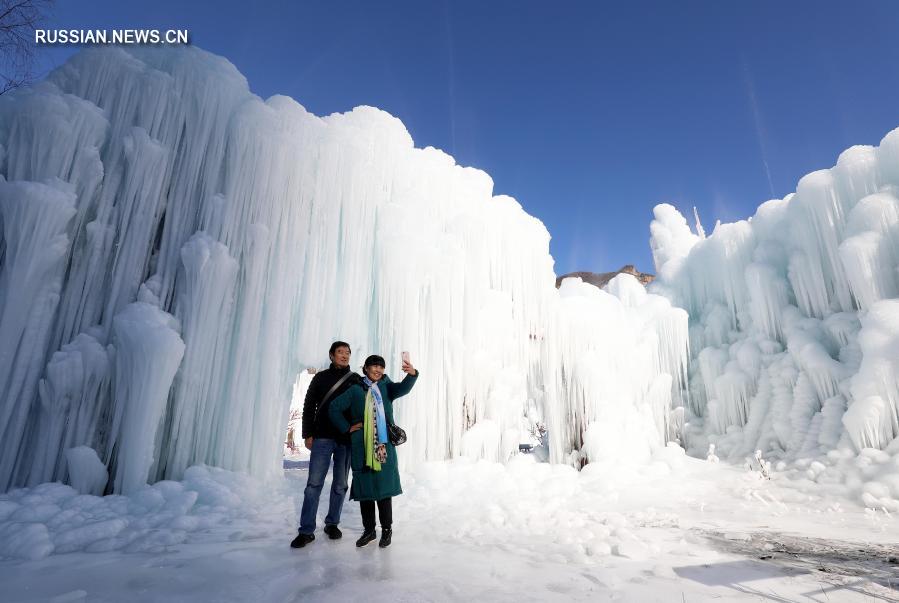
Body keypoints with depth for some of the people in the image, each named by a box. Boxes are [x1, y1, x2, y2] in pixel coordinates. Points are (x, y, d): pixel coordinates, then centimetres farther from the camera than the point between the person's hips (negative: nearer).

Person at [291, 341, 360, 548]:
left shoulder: (357, 380, 7)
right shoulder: (321, 377, 6)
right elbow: (308, 406, 6)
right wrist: (307, 434, -1)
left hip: (347, 440, 1)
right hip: (322, 438, -1)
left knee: (340, 485, 8)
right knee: (314, 484, -3)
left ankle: (332, 523, 23)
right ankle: (307, 531, 5)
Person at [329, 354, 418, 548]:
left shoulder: (386, 387, 6)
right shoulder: (355, 390, 5)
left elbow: (403, 388, -14)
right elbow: (335, 408, 8)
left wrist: (412, 374, -35)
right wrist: (347, 428, 0)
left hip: (384, 446, 0)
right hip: (361, 448, 1)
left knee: (384, 487, 3)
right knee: (364, 488, 8)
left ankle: (387, 529, 19)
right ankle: (369, 529, 24)